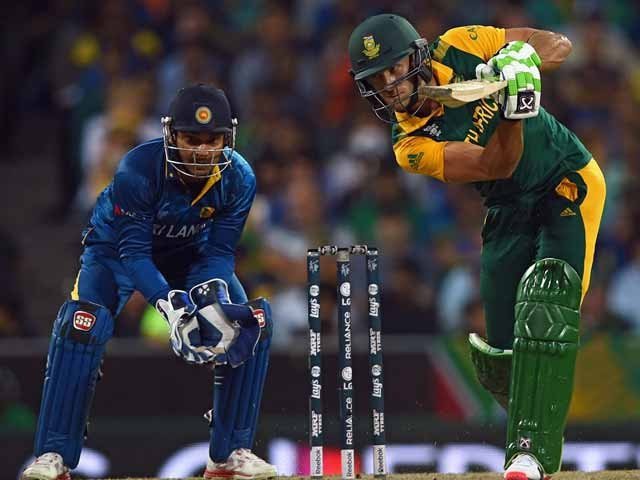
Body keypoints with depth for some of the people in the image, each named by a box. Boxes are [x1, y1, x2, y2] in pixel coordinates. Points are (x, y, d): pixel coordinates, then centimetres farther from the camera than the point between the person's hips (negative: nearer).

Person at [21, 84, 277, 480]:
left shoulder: (238, 178, -24)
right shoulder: (137, 170, -36)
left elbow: (220, 251, -17)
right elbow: (134, 251, -34)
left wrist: (213, 294, -38)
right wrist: (170, 303, -48)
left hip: (192, 254, 4)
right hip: (118, 249, -4)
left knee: (252, 322, -15)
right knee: (83, 324, -30)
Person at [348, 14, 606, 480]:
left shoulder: (460, 49, -13)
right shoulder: (411, 146, -13)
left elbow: (559, 44, -7)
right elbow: (497, 165, -23)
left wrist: (520, 56, -28)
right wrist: (512, 111, -40)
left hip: (570, 181, -3)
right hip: (510, 210, 3)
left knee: (544, 300, -25)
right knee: (502, 360, -2)